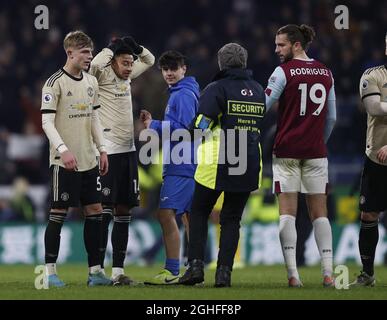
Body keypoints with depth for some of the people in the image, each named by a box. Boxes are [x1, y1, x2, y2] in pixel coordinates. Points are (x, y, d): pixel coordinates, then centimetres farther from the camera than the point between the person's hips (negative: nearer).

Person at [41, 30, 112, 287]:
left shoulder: (91, 82, 12)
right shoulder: (55, 83, -10)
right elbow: (47, 122, -14)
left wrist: (102, 149, 12)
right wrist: (63, 150, -24)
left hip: (89, 160, 7)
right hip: (64, 161, -7)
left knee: (95, 211, 5)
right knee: (58, 213, -4)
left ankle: (95, 271, 10)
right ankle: (50, 272, 2)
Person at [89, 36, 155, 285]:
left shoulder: (126, 76, 13)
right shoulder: (103, 75, -7)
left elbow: (149, 60, 27)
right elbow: (96, 63, -30)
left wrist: (134, 46, 8)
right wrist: (113, 48, -12)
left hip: (128, 151, 8)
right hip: (108, 151, -8)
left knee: (123, 211, 7)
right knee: (105, 210, -8)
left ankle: (118, 270, 10)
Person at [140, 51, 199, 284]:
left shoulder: (183, 95, -11)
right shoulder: (178, 93, 20)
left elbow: (184, 129, -19)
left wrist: (154, 125, -12)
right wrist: (154, 123, 11)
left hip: (181, 166, -11)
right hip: (186, 165, 11)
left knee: (166, 213, -14)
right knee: (188, 216, 12)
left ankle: (172, 272, -17)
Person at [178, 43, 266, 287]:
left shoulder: (217, 89, -9)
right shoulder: (258, 90, 10)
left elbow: (202, 125, -14)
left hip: (217, 164, -4)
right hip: (248, 165, 4)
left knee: (199, 213, 11)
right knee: (232, 219, 10)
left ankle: (196, 264, -2)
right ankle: (224, 271, 0)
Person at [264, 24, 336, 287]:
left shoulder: (284, 71, -6)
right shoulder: (325, 72, 9)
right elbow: (332, 117, 14)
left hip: (287, 149, -4)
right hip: (316, 152, 4)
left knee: (287, 212, -2)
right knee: (319, 212, 7)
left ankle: (293, 273, -10)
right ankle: (328, 273, 0)